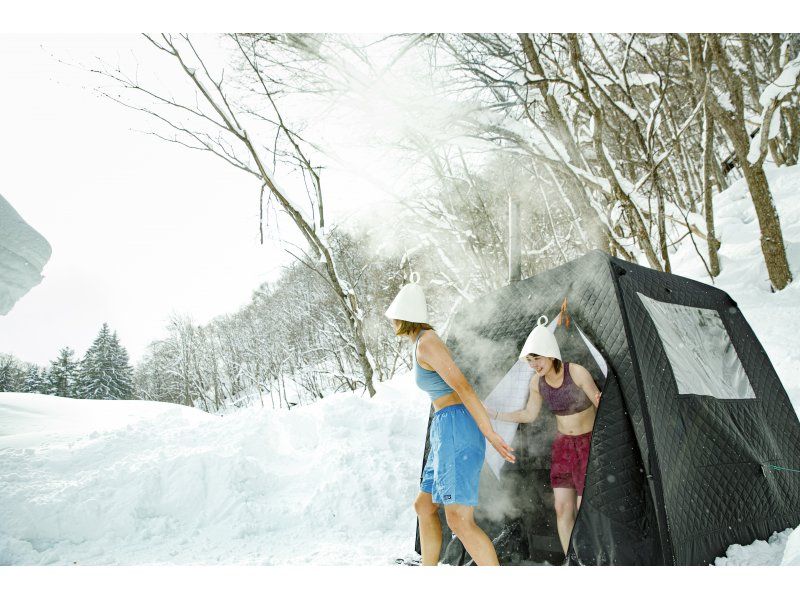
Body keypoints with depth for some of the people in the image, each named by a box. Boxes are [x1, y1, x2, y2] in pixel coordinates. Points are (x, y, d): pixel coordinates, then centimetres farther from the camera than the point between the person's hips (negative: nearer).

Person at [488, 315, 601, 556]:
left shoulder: (577, 372, -24)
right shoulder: (537, 381, -8)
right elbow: (529, 414, 5)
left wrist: (601, 402, -42)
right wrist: (493, 415, 2)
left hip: (589, 443, -5)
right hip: (563, 445, 5)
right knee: (562, 508, 3)